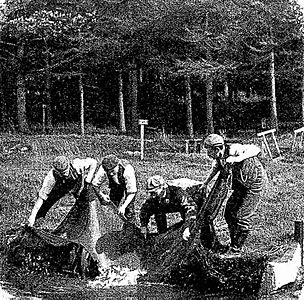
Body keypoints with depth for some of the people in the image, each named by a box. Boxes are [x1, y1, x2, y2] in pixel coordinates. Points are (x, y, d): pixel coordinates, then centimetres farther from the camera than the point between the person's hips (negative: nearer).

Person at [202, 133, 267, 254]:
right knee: (230, 212, 9)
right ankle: (233, 243, 23)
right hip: (242, 183, 9)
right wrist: (206, 183, 22)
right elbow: (217, 167, 18)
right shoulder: (220, 156, -5)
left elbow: (256, 150, -42)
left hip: (256, 182, -9)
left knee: (243, 217, -8)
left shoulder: (233, 150, -30)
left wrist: (238, 158, -52)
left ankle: (237, 249, 4)